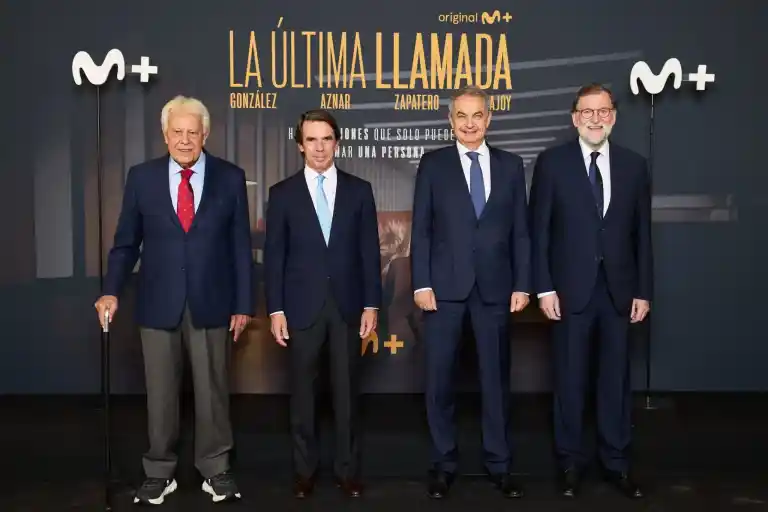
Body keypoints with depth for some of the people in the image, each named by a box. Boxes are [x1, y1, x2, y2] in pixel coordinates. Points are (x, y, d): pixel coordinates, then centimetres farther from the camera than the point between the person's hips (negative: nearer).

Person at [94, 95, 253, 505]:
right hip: (158, 304, 1)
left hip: (211, 304, 0)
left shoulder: (230, 178, 1)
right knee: (160, 393, 11)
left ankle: (215, 470, 25)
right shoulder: (141, 177, 3)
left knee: (212, 390, 9)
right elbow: (126, 241, 5)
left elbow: (240, 246, 1)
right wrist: (112, 291, -6)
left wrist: (243, 304, -1)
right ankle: (159, 473, 26)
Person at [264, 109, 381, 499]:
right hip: (302, 306, 0)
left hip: (347, 305, 1)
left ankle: (348, 469, 21)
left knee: (346, 392, 8)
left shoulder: (359, 190, 4)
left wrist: (371, 304, -2)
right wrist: (275, 309, -5)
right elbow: (274, 255, 0)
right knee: (302, 392, 9)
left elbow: (369, 251, 3)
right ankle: (304, 470, 23)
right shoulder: (283, 193, 2)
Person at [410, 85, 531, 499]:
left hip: (495, 285, 1)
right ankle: (443, 463, 20)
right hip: (445, 284, -1)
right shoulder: (433, 164, 3)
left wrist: (522, 284, 0)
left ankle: (499, 464, 23)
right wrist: (421, 282, -8)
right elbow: (420, 229, 0)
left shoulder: (510, 165, 8)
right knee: (439, 377, 5)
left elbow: (520, 230, 6)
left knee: (496, 376, 9)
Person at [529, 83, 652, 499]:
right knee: (570, 378, 7)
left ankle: (616, 461, 24)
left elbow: (642, 233, 7)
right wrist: (544, 287, -9)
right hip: (571, 289, -2)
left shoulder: (634, 165, 7)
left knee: (616, 377, 10)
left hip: (619, 289, 2)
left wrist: (644, 290, 4)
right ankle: (571, 460, 22)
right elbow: (538, 230, -3)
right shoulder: (552, 163, -1)